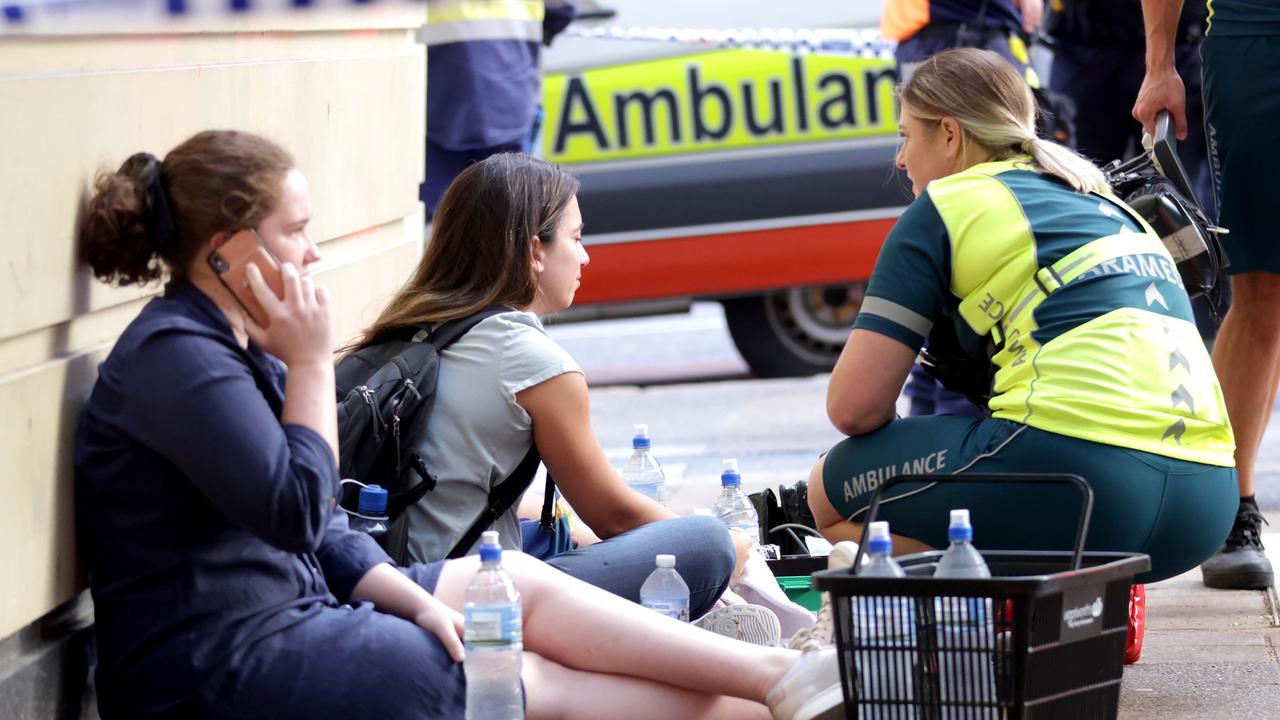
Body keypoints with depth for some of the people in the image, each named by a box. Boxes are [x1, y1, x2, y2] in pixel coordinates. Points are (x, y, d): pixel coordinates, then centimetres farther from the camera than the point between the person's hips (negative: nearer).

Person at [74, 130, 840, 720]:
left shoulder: (229, 344, 14)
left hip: (293, 609, 10)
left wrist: (414, 599, -3)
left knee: (519, 580, 2)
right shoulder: (173, 356, -17)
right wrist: (311, 364, -14)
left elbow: (324, 532, 12)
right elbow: (295, 513, -21)